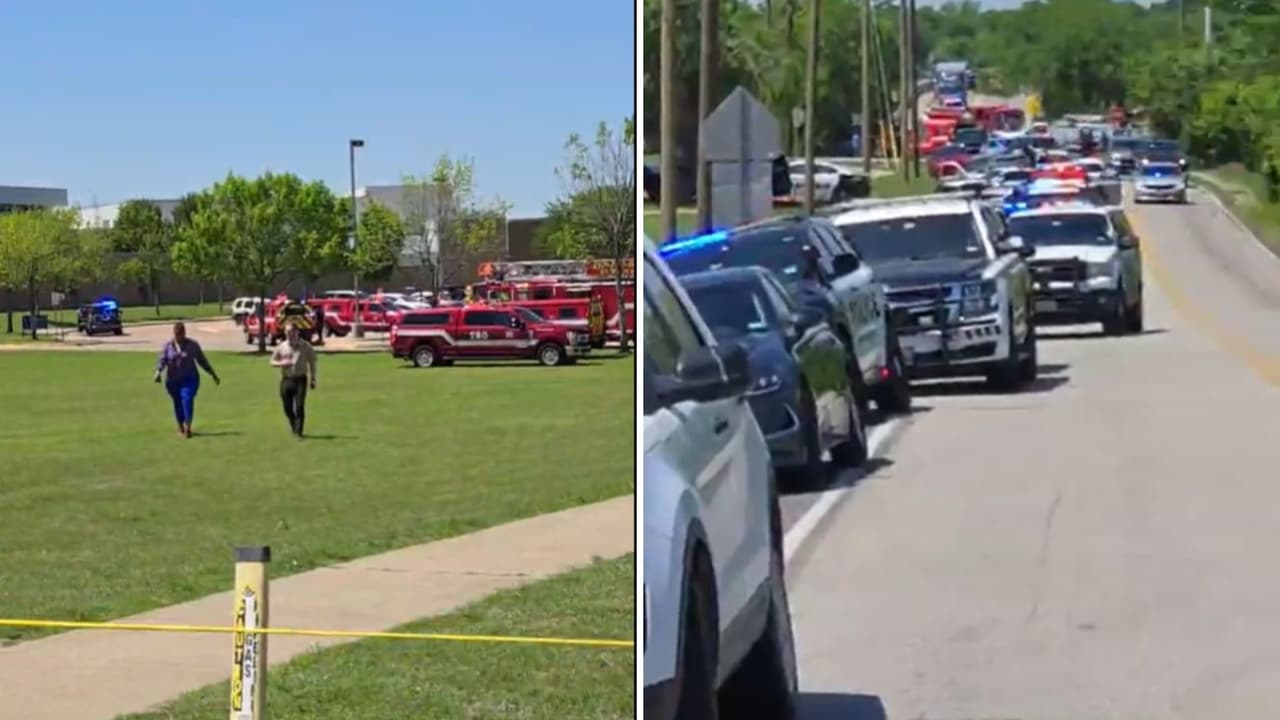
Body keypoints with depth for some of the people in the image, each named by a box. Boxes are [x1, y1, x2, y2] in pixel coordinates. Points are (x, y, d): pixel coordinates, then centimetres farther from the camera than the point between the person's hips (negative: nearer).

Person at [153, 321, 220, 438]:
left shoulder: (192, 345, 0)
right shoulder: (168, 346, 2)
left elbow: (202, 360, 7)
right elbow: (162, 360, -7)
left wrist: (213, 375, 7)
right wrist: (158, 372, -26)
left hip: (189, 379, -2)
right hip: (173, 380, 2)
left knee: (187, 399, -20)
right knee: (177, 403, 9)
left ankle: (188, 427, -26)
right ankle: (180, 427, 29)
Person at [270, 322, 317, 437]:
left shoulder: (306, 347, 2)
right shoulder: (281, 347, 6)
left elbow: (312, 362, 8)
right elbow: (272, 361, 13)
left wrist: (312, 379, 3)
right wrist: (281, 363, -9)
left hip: (300, 380, -3)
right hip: (286, 380, 3)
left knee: (299, 407, -13)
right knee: (288, 408, 6)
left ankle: (298, 432, -10)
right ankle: (294, 428, 29)